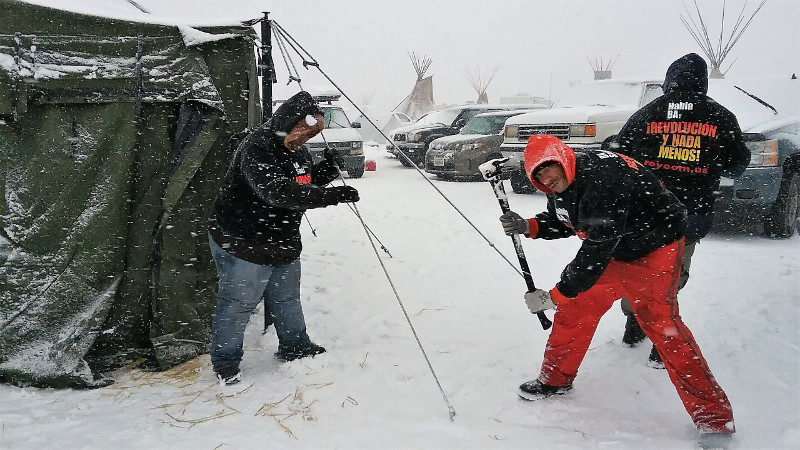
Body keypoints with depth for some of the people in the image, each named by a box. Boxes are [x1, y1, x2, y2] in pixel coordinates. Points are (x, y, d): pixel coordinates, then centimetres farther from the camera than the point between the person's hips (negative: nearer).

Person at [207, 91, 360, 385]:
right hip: (242, 243, -9)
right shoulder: (257, 149, -25)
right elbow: (277, 192, -38)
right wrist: (331, 196, -41)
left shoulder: (298, 151, 6)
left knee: (287, 300, 21)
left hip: (284, 244, 9)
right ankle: (225, 361, 22)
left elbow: (306, 187, 14)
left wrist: (326, 170, -8)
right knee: (237, 304, 4)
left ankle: (295, 347, 39)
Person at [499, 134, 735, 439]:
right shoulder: (561, 187, -5)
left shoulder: (601, 179, -34)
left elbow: (597, 251, -35)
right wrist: (528, 227, -7)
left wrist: (554, 296, -31)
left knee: (657, 320, -19)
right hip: (614, 250, 9)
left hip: (655, 246, -9)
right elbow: (560, 223, 14)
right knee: (576, 307, 7)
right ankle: (557, 378, 25)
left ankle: (713, 416, -10)